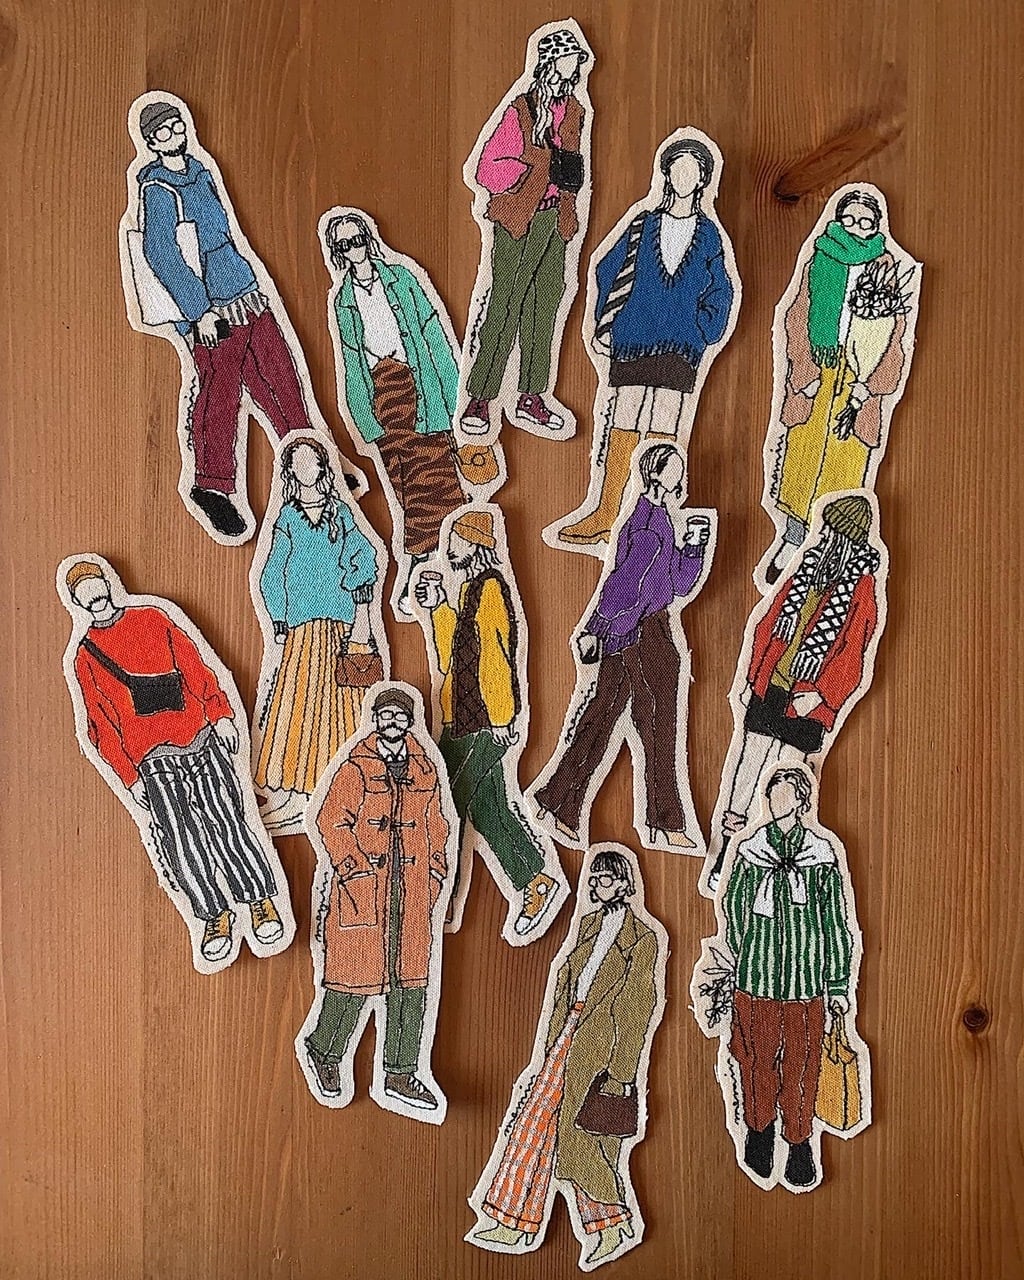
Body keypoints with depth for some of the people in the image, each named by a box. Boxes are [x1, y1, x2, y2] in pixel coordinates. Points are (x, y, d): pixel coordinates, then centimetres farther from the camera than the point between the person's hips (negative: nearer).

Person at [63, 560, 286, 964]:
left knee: (225, 820, -6)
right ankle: (215, 914, 6)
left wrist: (221, 713, -1)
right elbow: (102, 726, 10)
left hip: (200, 736, 0)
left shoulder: (152, 618, 14)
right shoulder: (85, 656, 12)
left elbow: (195, 668, 10)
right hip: (152, 759, 0)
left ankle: (261, 900, 4)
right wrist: (129, 777, 3)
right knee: (178, 837, -7)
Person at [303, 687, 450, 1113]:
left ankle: (400, 1075, 16)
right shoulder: (355, 769, -4)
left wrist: (435, 873, 10)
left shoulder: (425, 770, 11)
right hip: (362, 885, -5)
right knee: (356, 971, 0)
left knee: (410, 978, 6)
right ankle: (325, 1049, 26)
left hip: (412, 887, 5)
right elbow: (331, 821, -7)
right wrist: (353, 867, -13)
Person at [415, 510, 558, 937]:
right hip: (461, 719, 9)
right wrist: (438, 608, 12)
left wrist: (500, 718, -20)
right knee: (486, 809, 10)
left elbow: (496, 656, -17)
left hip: (483, 724, -9)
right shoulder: (470, 588, 18)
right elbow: (451, 658, 20)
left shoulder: (489, 586, -11)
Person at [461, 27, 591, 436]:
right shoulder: (521, 111, -11)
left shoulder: (573, 110, 11)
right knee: (504, 312, -8)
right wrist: (544, 171, -20)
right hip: (519, 222, -7)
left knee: (544, 310, 9)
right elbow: (486, 168, -15)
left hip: (555, 220, 7)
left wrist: (571, 174, 3)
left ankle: (530, 401, 17)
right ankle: (478, 402, -1)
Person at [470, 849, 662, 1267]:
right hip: (570, 1036, 7)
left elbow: (637, 1011, -10)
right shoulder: (589, 924, 12)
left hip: (600, 1044, -7)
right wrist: (554, 1039, 13)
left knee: (576, 1137, -5)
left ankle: (614, 1225, 13)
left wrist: (622, 1070, -12)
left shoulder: (642, 939, -7)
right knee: (537, 1118, 6)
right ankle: (512, 1224, 15)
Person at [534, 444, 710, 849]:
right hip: (642, 633, -10)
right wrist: (594, 630, -21)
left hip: (624, 631, 10)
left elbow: (680, 585, 18)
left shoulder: (661, 521, 14)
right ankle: (667, 823, 11)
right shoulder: (651, 527, -16)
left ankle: (560, 804, 17)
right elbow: (622, 581, -21)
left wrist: (693, 544, 5)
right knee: (658, 724, 0)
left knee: (602, 715, 11)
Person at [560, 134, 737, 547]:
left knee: (668, 435, -5)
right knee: (623, 429, -1)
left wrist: (703, 336, 3)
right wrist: (605, 325, 4)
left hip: (682, 349, 0)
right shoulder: (642, 226, 11)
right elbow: (608, 273, 12)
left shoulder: (709, 235, 11)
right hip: (633, 343, 0)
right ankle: (604, 516, 4)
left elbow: (720, 295, 15)